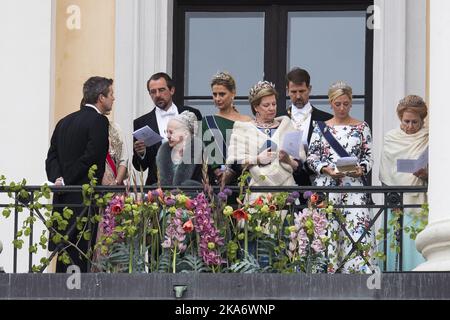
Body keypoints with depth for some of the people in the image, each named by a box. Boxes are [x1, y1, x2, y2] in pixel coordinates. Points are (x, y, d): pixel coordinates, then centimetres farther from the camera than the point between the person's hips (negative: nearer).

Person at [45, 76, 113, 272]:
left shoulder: (64, 122, 16)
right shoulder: (99, 121, -9)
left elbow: (52, 156, 9)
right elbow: (90, 158, -15)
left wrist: (58, 178, -5)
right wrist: (66, 181, -9)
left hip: (63, 199, 7)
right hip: (85, 197, -7)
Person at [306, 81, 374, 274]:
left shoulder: (361, 127, 10)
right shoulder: (321, 128, 10)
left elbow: (369, 156, 9)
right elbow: (312, 157, 7)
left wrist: (361, 169, -11)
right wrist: (327, 169, -10)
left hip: (354, 186, 0)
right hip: (326, 186, 0)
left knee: (357, 225, -12)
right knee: (326, 228, -5)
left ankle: (357, 269, -12)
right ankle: (327, 270, 0)